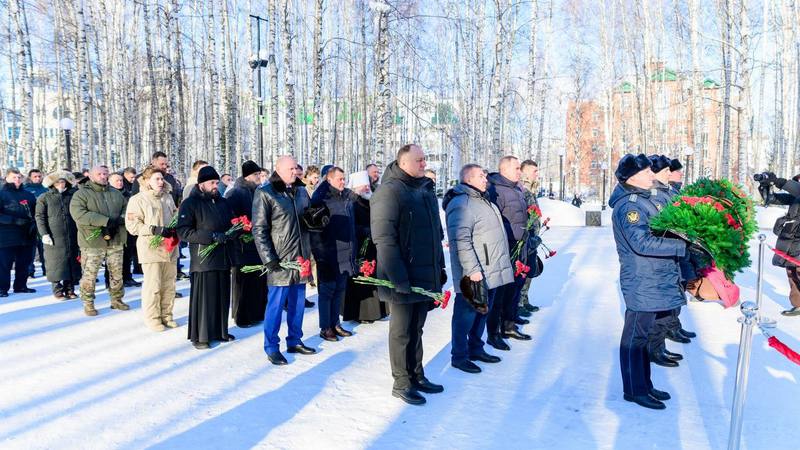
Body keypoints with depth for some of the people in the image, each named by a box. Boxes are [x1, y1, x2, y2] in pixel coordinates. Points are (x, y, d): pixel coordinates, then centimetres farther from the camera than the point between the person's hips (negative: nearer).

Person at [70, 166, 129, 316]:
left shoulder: (116, 193, 15)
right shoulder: (81, 194, -2)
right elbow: (78, 214, -17)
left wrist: (118, 221, -13)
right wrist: (106, 221, -23)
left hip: (115, 241, 5)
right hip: (92, 242, -4)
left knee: (117, 273, 12)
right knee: (90, 275, 0)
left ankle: (117, 300, 26)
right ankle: (88, 303, 14)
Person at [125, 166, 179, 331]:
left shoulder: (168, 197, 12)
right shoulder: (138, 199, -5)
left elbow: (175, 216, 23)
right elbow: (132, 225, -10)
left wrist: (175, 230, 2)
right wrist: (156, 230, -19)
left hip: (170, 248, 6)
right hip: (151, 248, -6)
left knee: (169, 285, 11)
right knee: (153, 285, -2)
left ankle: (166, 315, 24)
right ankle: (152, 318, 13)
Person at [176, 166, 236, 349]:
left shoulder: (223, 202, 14)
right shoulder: (190, 203, -5)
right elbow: (183, 231, -14)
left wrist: (232, 233, -5)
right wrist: (212, 236, -21)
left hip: (223, 257, 6)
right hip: (203, 258, -6)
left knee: (222, 297, 11)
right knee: (203, 297, 0)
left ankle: (220, 331, 25)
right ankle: (199, 336, 11)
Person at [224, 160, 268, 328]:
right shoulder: (234, 193, -8)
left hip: (259, 245, 7)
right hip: (242, 247, -6)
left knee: (259, 282, 11)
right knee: (243, 283, 2)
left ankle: (257, 313, 23)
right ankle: (242, 317, 13)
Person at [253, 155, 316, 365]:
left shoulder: (301, 191, 11)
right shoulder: (265, 194, -7)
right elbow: (259, 229, -9)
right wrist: (269, 258, -15)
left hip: (301, 257, 6)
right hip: (280, 260, -6)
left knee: (298, 302, 14)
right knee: (276, 303, 0)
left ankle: (294, 341, 28)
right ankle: (271, 347, 13)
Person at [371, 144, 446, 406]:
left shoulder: (426, 189, 12)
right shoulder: (390, 191, -14)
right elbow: (384, 239, -21)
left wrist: (440, 267, 17)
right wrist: (398, 278, -24)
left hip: (426, 276, 7)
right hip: (404, 280, -7)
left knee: (416, 329, 19)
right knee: (402, 331, 6)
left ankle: (417, 375, 32)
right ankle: (402, 383, 20)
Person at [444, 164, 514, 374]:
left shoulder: (483, 201, 18)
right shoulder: (461, 204, -17)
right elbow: (461, 242, -24)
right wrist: (472, 270, -26)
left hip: (491, 272, 10)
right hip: (474, 276, -10)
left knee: (482, 312, 19)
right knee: (466, 314, 0)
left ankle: (475, 348, 33)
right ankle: (459, 356, 12)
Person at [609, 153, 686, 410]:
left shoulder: (641, 200, 16)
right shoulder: (629, 205, -17)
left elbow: (657, 233, 22)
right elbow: (642, 242, -26)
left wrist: (685, 238, 9)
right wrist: (683, 246, -25)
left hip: (654, 282, 10)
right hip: (642, 284, -10)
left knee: (643, 334, 17)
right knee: (635, 336, 0)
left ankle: (644, 385, 29)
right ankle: (634, 389, 11)